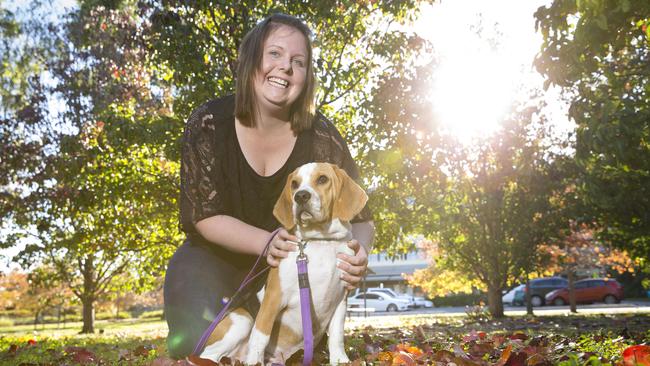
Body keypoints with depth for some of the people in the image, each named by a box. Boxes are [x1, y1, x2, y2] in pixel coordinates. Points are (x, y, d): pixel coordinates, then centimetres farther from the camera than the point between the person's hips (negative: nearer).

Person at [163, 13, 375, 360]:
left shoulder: (320, 136, -15)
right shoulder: (209, 123, -17)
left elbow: (359, 218, -12)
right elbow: (204, 215, -17)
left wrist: (358, 252, -36)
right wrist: (267, 242, -35)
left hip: (290, 267, 1)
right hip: (214, 259, -1)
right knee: (201, 343, -22)